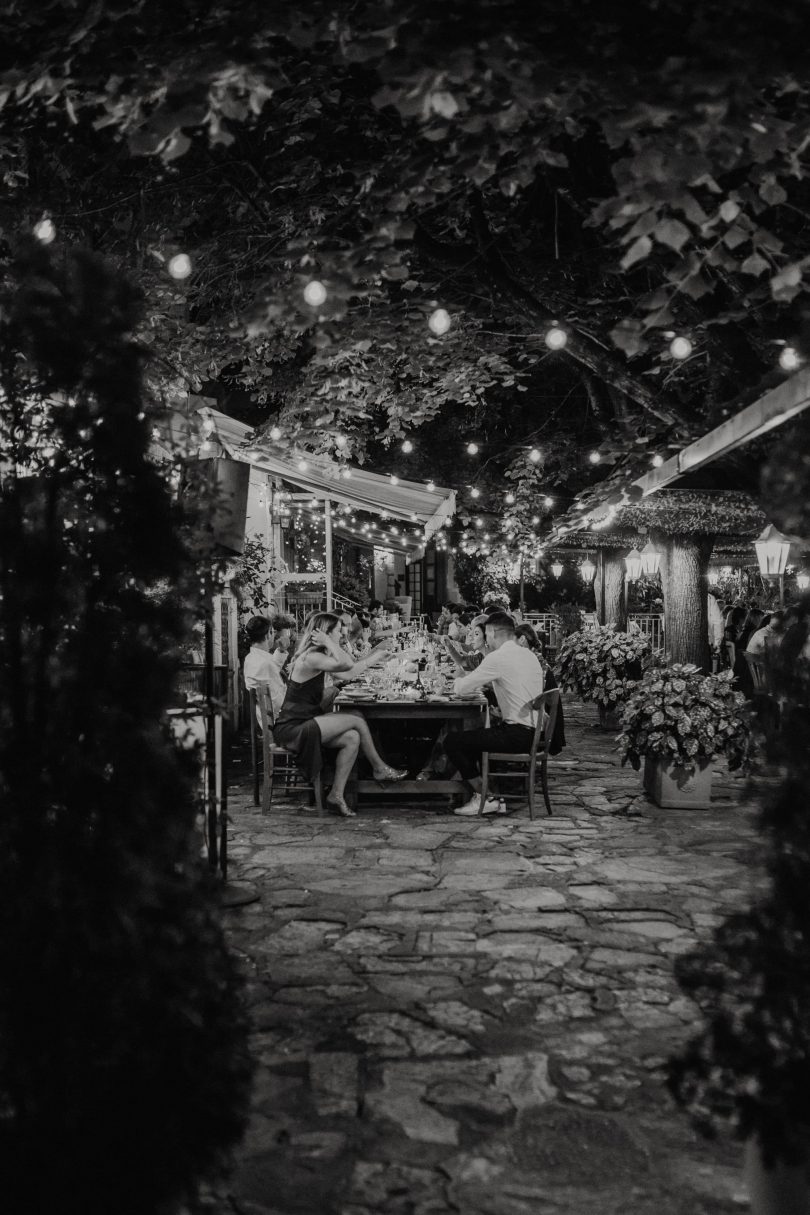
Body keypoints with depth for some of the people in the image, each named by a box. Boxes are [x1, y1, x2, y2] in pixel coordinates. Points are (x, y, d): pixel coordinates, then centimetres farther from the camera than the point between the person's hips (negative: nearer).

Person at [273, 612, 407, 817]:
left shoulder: (314, 656, 14)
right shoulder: (311, 658, -18)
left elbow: (349, 662, 18)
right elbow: (347, 664, -30)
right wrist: (327, 642, -19)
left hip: (303, 725, 10)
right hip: (292, 729, -10)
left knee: (352, 739, -7)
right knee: (357, 721, -11)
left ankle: (336, 795, -3)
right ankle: (379, 769, 7)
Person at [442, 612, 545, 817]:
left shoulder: (498, 658, -13)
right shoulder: (529, 656, 13)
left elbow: (462, 688, -9)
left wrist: (458, 681, 13)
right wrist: (485, 683, 19)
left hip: (518, 734, -9)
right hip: (535, 732, 9)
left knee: (452, 742, -4)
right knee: (475, 736, 29)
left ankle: (483, 799, 2)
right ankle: (490, 792, 28)